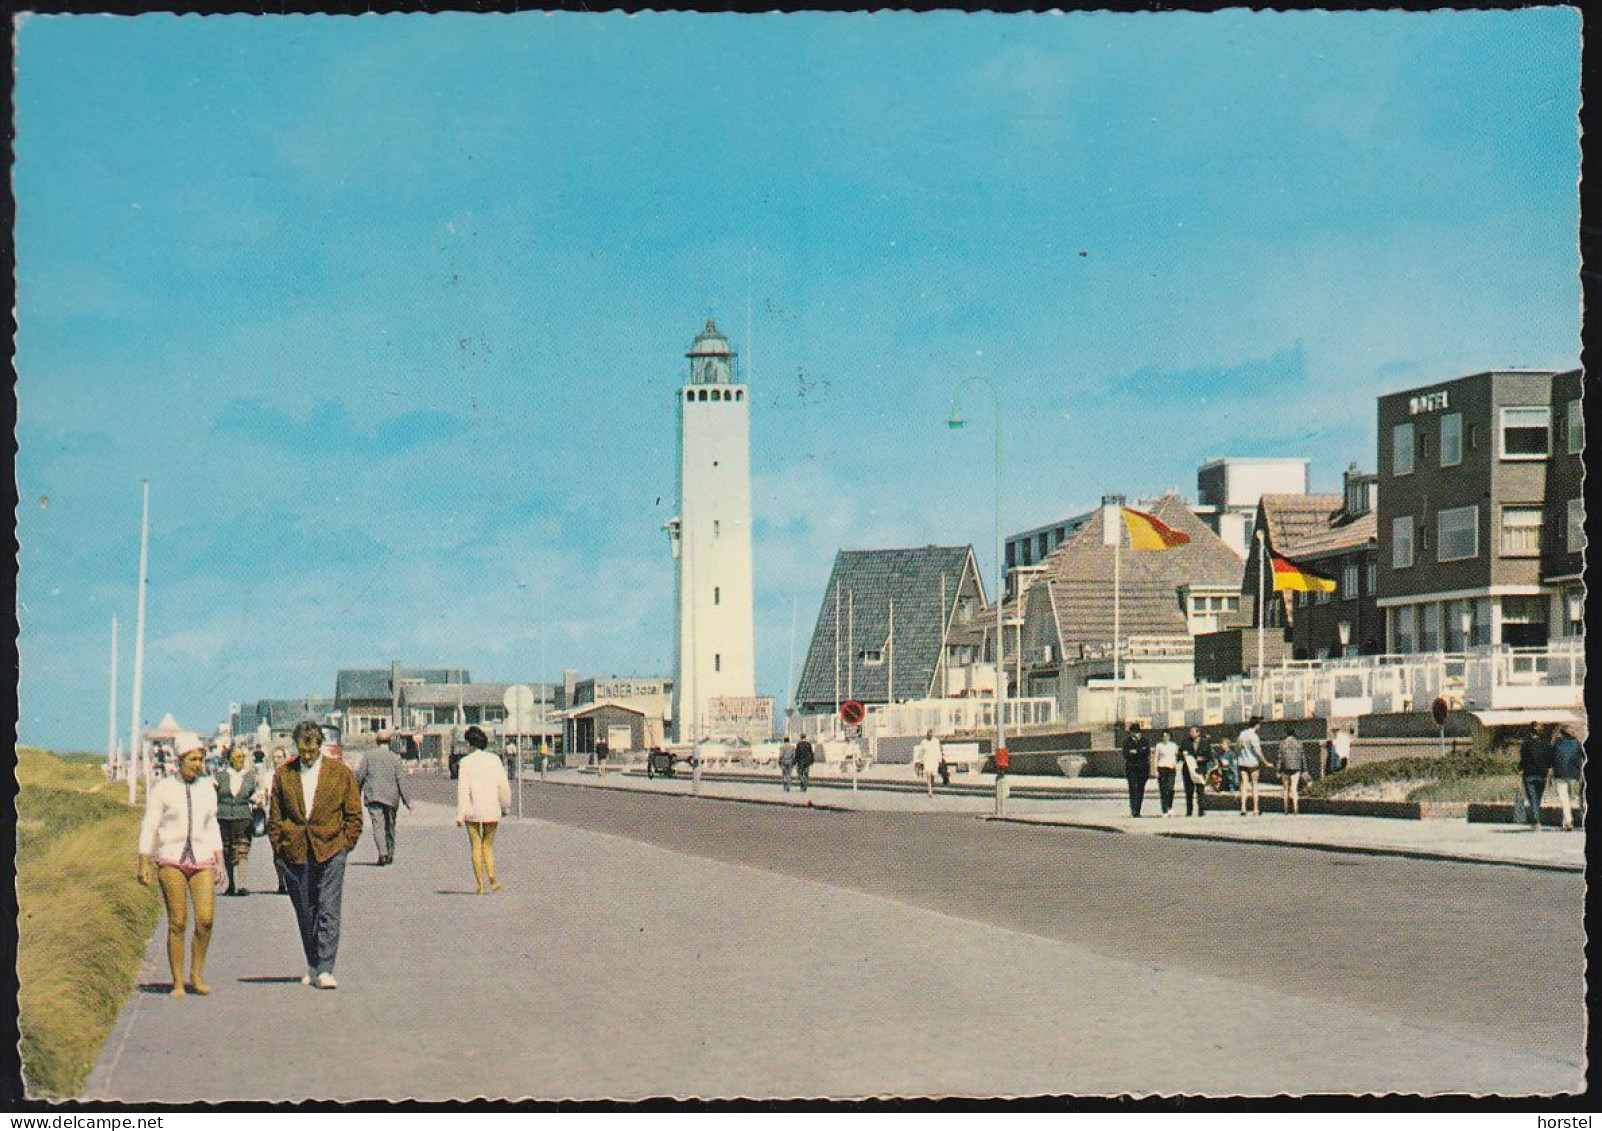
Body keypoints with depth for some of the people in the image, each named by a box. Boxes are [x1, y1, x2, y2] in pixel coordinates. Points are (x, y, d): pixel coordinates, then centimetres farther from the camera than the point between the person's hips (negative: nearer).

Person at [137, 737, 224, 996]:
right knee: (177, 923, -5)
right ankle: (178, 982, 4)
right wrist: (143, 864, -6)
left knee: (205, 919, -10)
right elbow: (149, 827, 0)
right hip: (171, 860, -3)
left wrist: (219, 861, 13)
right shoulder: (162, 789, 0)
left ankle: (197, 974, 8)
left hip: (202, 859, 3)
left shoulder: (207, 790, 12)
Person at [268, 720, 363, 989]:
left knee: (328, 911, -8)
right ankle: (312, 965, 22)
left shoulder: (340, 773, 3)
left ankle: (325, 970, -10)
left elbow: (354, 815, 7)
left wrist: (345, 846, 1)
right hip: (295, 853, 2)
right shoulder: (284, 774, 7)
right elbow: (274, 817, 12)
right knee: (305, 913, 9)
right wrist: (279, 850, 5)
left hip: (330, 850, -2)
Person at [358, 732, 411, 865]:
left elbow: (359, 776, 2)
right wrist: (406, 800, -2)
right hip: (391, 797, 0)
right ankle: (390, 855, 22)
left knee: (378, 824, -7)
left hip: (373, 796, 0)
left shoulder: (369, 756, 4)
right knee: (390, 826, 14)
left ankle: (383, 853, -25)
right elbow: (400, 780, -4)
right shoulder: (395, 758, 0)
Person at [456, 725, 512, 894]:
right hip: (492, 810, 2)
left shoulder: (466, 762, -5)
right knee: (488, 846, 13)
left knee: (476, 847, 7)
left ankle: (480, 884, 3)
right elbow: (504, 786, 3)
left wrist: (460, 814, -9)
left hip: (473, 810, -2)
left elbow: (463, 789, -9)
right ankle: (492, 877, -10)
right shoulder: (494, 760, 2)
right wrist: (504, 806, 16)